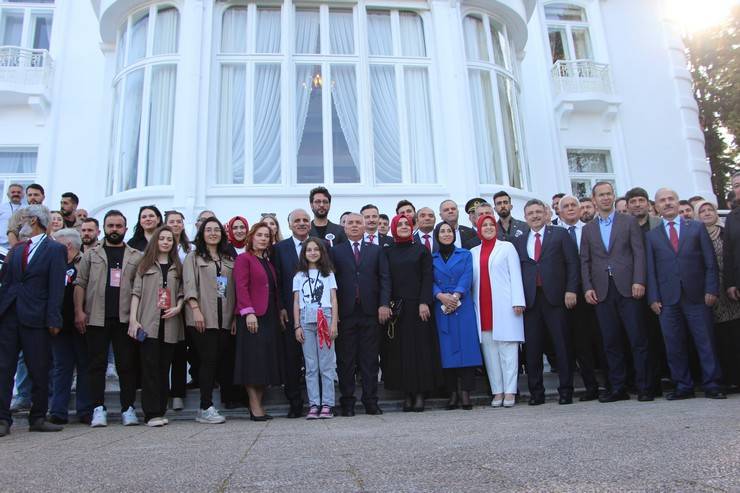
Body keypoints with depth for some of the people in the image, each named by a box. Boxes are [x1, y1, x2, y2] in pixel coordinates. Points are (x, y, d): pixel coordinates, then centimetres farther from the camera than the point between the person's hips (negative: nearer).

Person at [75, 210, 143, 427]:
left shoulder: (137, 257, 10)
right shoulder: (91, 255, 12)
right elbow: (80, 284, 7)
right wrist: (79, 311, -4)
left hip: (125, 318, 0)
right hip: (96, 318, 1)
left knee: (127, 365, 1)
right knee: (97, 364, 3)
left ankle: (128, 408, 8)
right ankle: (98, 408, 10)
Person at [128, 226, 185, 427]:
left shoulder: (177, 267, 16)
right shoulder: (145, 265, 9)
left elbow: (181, 293, 13)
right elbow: (136, 292, 3)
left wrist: (177, 308, -7)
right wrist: (133, 319, -6)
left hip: (170, 324, 2)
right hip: (148, 323, -2)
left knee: (164, 368, 6)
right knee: (150, 367, -6)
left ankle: (161, 411, 12)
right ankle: (152, 414, -5)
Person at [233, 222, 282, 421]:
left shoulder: (268, 263, 21)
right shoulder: (244, 259, 0)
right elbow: (241, 287, -11)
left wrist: (279, 312, 10)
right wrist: (248, 312, -20)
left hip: (270, 317, 7)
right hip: (252, 317, -7)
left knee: (266, 361, 6)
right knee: (253, 361, -6)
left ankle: (259, 406, 12)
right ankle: (255, 407, -1)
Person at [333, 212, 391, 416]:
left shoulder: (376, 250, 13)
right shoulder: (336, 251, 9)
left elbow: (384, 278, 7)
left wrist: (384, 304, -4)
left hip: (370, 312, 1)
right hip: (345, 313, -1)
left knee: (370, 359, 4)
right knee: (346, 359, 3)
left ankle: (371, 401, 11)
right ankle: (347, 403, 11)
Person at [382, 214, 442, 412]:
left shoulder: (421, 250, 6)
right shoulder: (388, 253, 9)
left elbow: (428, 277, 0)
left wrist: (424, 302, -11)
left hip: (417, 306, -1)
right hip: (396, 307, 1)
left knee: (420, 348, -1)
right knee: (400, 350, 1)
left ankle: (420, 393, 5)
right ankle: (407, 393, 7)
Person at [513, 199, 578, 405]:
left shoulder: (560, 234, 8)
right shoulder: (519, 241, 15)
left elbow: (573, 263, 2)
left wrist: (571, 290, -8)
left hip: (556, 296, -2)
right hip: (530, 299, 2)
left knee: (562, 345, 1)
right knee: (532, 347, 3)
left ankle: (566, 390, 10)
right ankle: (536, 392, 12)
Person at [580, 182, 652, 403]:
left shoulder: (629, 221, 8)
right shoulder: (588, 229, 15)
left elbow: (639, 252, 1)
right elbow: (585, 261, 11)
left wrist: (638, 281, -10)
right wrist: (588, 287, 0)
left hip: (627, 288, -2)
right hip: (602, 291, 2)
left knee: (638, 339, -1)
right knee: (611, 342, 4)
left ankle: (644, 387, 7)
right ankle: (618, 388, 11)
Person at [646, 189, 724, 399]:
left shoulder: (697, 228, 10)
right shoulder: (652, 236, 11)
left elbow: (710, 262, 5)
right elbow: (651, 270, 7)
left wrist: (711, 289, -5)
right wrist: (653, 298, -1)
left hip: (697, 295, -1)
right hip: (668, 299, 1)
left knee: (706, 342, 2)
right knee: (674, 346, 3)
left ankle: (712, 386, 11)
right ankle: (683, 386, 12)